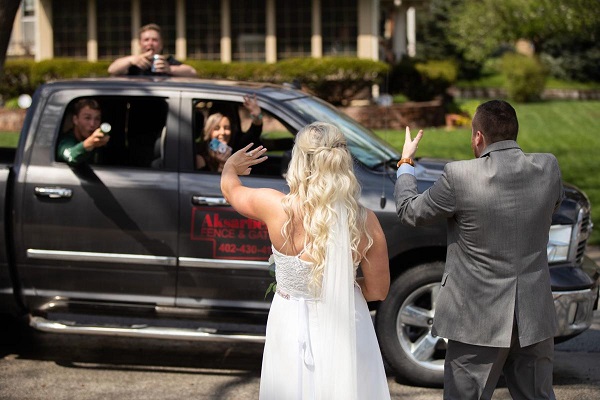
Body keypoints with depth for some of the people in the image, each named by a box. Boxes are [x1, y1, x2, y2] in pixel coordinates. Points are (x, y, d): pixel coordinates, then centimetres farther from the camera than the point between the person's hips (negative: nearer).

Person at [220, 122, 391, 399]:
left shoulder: (277, 208, -18)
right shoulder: (365, 222, -17)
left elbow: (229, 187, 5)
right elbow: (378, 290, -5)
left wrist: (231, 166, 27)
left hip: (293, 329, 0)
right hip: (345, 331, 0)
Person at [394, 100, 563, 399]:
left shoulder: (460, 176, -17)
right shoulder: (548, 168, -5)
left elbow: (409, 212, -2)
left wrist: (405, 163, 16)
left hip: (478, 321, -4)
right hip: (535, 319, 4)